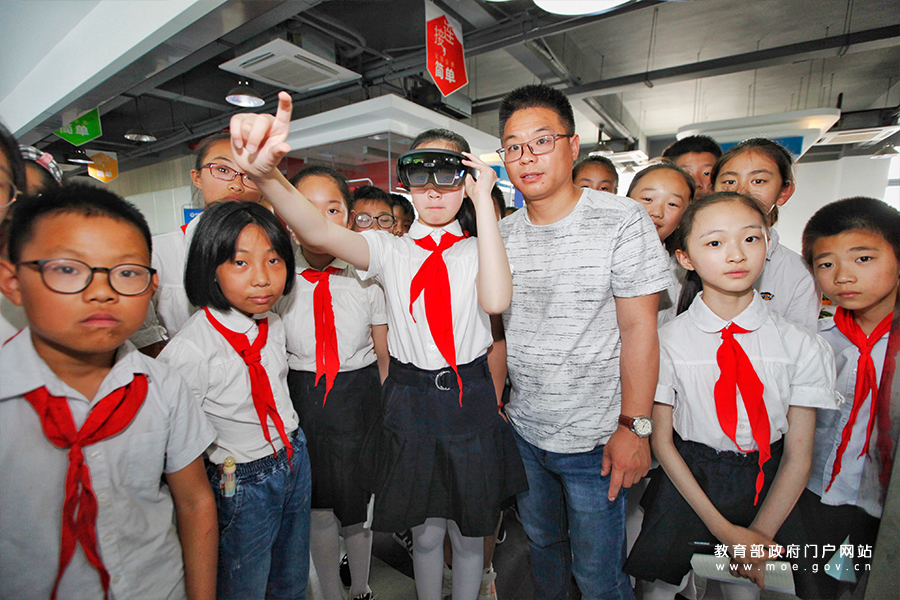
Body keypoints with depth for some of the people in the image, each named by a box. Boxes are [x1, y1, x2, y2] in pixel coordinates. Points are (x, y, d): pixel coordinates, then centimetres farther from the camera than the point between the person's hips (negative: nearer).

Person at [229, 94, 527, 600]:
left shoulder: (478, 249, -1)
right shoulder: (390, 249, -2)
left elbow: (496, 300, -24)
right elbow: (319, 231, -21)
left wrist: (484, 201, -19)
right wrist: (267, 174, -41)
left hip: (471, 402, 0)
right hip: (410, 402, 0)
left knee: (469, 533, 20)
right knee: (426, 531, 21)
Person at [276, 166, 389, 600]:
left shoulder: (367, 275, -7)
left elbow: (386, 356, 0)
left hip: (360, 397, 0)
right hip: (302, 399, 1)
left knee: (358, 508, 15)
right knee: (318, 511, 16)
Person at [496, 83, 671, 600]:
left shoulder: (622, 220, -13)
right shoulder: (501, 235, 0)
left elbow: (638, 328, -14)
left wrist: (634, 427, -15)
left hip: (594, 439, -4)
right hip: (521, 432, 5)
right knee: (542, 542, 26)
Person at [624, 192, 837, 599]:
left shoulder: (803, 346, -8)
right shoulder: (667, 341, -13)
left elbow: (798, 455, -4)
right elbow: (662, 441, -8)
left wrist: (759, 536, -9)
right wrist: (723, 529, -10)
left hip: (769, 490, 2)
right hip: (686, 481, -1)